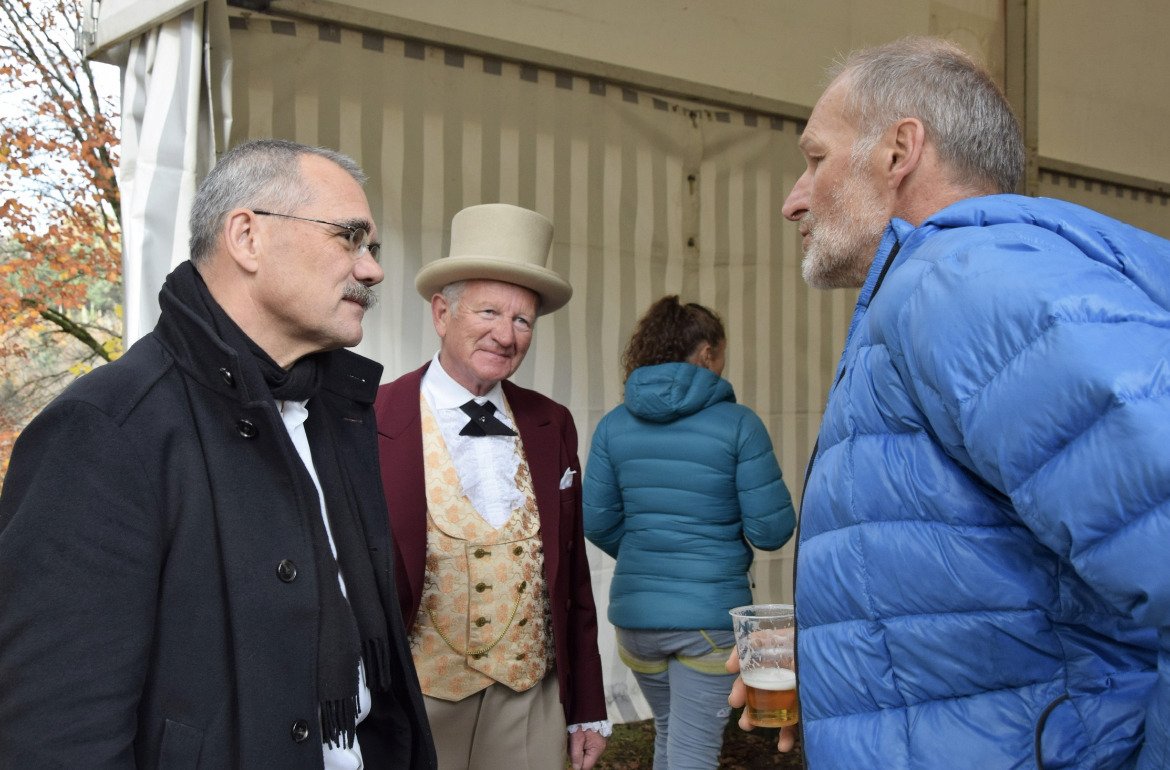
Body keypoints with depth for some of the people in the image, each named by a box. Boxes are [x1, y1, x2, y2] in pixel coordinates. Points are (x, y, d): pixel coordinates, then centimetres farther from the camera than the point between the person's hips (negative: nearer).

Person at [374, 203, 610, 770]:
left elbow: (572, 575, 9)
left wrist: (586, 710, 11)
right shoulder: (370, 426, -11)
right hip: (418, 709, -4)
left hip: (534, 705, 4)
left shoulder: (553, 426, 4)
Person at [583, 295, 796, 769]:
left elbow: (598, 523, 3)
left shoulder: (614, 426, 1)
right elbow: (771, 530, -10)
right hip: (711, 614, -4)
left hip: (636, 611, 5)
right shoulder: (738, 424, -9)